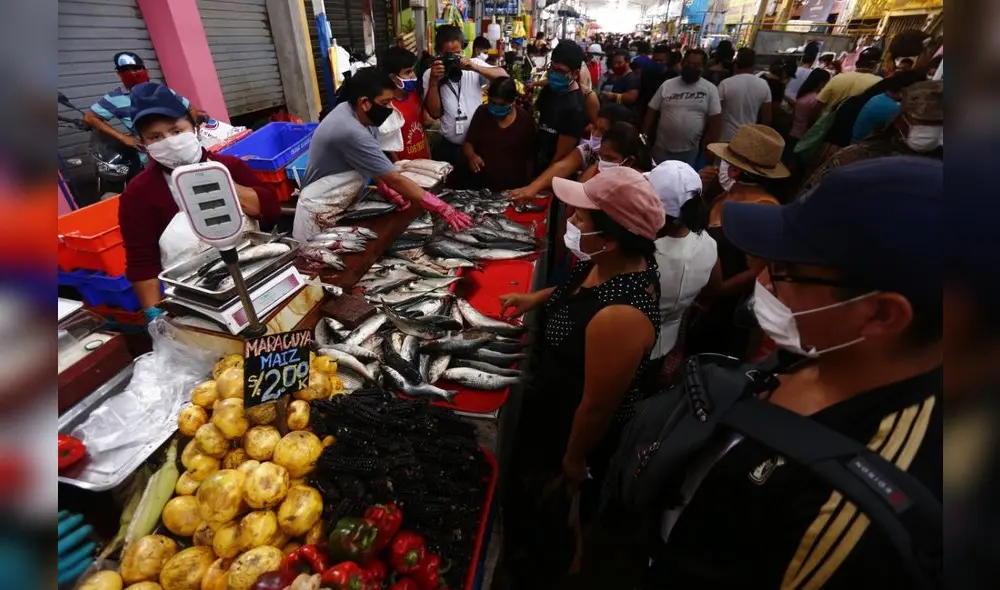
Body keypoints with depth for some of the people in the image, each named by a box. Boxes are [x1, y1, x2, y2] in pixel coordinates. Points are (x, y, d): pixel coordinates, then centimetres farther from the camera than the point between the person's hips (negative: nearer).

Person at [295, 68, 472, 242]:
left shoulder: (361, 116, -4)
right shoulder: (351, 132, -32)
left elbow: (374, 164, 6)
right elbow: (395, 179, -32)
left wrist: (390, 191, -11)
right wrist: (443, 209, -30)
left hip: (339, 204, 8)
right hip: (319, 212, -8)